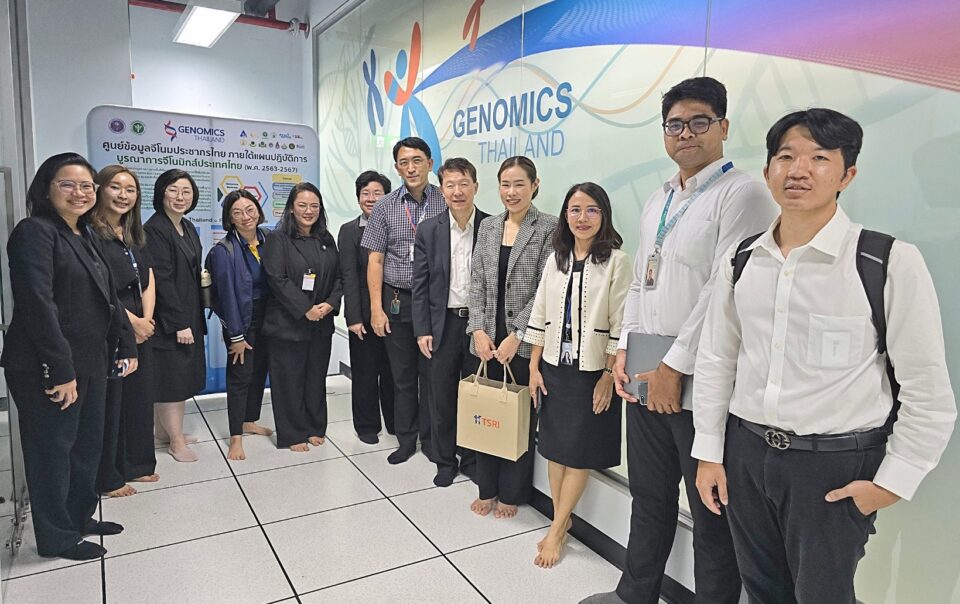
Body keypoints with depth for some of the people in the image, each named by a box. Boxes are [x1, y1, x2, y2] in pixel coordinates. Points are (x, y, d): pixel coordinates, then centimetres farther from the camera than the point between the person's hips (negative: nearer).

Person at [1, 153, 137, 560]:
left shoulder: (85, 237, 14)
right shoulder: (34, 232, -12)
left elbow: (108, 299, 17)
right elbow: (37, 305, -21)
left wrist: (126, 346, 11)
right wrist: (60, 370, -23)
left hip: (90, 362, 8)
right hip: (46, 368, -8)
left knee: (88, 444, 16)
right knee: (52, 449, 5)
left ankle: (80, 516, 34)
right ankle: (57, 537, 20)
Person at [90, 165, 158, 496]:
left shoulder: (135, 236, 14)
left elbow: (148, 281, 10)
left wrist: (147, 321, -4)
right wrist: (132, 321, -13)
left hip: (140, 330, 7)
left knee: (139, 398, 13)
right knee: (108, 403, 2)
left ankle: (136, 464, 28)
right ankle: (107, 477, 16)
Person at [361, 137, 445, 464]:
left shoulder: (447, 202, -1)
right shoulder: (385, 207, 3)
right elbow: (375, 260, 3)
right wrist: (376, 308, -3)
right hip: (397, 301, 2)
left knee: (431, 373, 8)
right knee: (402, 375, 11)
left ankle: (430, 439, 24)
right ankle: (406, 439, 26)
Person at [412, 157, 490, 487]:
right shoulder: (428, 230, 0)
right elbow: (420, 284, 2)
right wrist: (422, 330, -3)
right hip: (443, 324, 1)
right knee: (442, 397, 10)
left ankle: (473, 459, 28)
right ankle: (445, 460, 27)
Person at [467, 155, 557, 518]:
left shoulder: (548, 228, -6)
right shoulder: (488, 227, 9)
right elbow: (476, 283, 7)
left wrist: (516, 335, -15)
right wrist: (478, 329, -4)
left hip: (524, 341, -4)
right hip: (488, 338, 4)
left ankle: (511, 493, 25)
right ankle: (487, 489, 27)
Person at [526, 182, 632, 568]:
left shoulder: (616, 260, -9)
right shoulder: (555, 259, 6)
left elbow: (620, 324, -10)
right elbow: (540, 316, 7)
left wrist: (609, 375, -12)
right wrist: (534, 367, 5)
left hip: (591, 370, -5)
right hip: (554, 366, 5)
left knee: (578, 453, 4)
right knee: (554, 447, 12)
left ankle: (555, 532, 17)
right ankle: (562, 522, 27)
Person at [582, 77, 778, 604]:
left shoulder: (742, 194, -9)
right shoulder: (657, 201, 16)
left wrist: (675, 367, -17)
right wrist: (623, 348, 7)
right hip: (644, 376, 8)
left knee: (711, 513, 8)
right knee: (649, 497, 21)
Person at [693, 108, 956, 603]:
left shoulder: (892, 262, -13)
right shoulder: (740, 260, 1)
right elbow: (715, 361, 5)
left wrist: (893, 481, -5)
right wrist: (709, 453, 6)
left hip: (836, 464, -4)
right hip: (745, 452, 4)